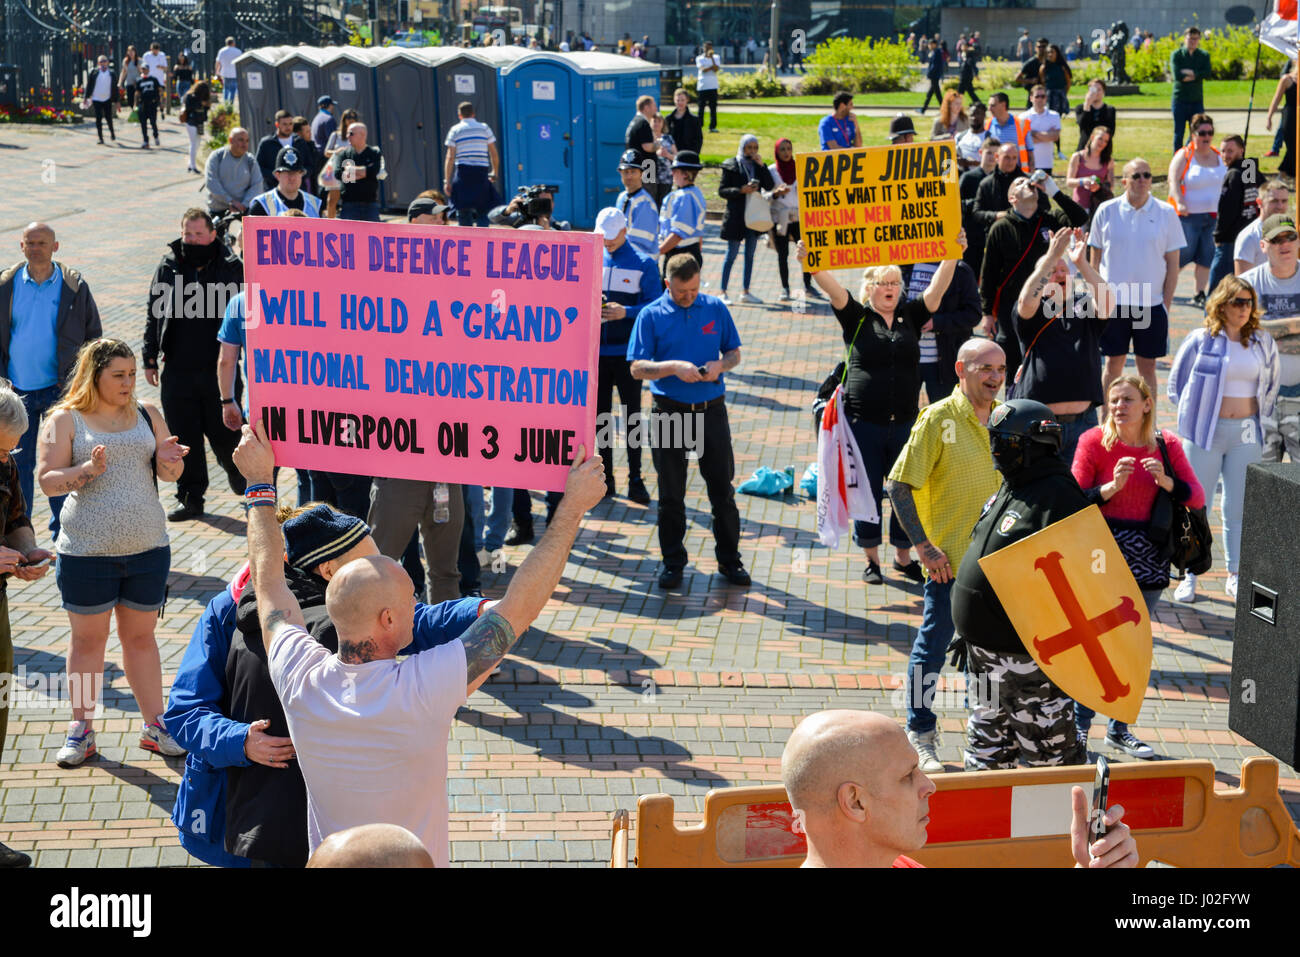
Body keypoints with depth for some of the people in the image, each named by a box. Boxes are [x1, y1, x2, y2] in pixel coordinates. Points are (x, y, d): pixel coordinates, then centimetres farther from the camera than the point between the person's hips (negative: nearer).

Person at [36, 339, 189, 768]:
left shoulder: (146, 415, 9)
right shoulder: (65, 420, -2)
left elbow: (171, 474, 10)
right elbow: (47, 480, -8)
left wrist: (168, 459, -13)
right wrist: (89, 470, -25)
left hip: (147, 547, 3)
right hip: (86, 551, -3)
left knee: (141, 636, 10)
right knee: (87, 638, 6)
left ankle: (154, 726, 17)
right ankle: (81, 729, 16)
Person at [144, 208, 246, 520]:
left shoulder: (231, 268, -2)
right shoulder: (167, 267, 4)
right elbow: (154, 315, 11)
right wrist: (150, 360, 9)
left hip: (219, 369, -2)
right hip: (177, 371, 2)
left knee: (224, 433, 3)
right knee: (184, 437, 6)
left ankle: (238, 473, 34)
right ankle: (190, 499, 18)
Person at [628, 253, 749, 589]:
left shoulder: (716, 309, 4)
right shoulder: (651, 315, -3)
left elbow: (734, 353, 11)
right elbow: (637, 367, -6)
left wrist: (720, 365, -12)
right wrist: (673, 367, -21)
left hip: (712, 408, 2)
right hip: (669, 410, -2)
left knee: (722, 489, 6)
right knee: (671, 494, 6)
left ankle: (729, 559, 18)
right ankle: (673, 562, 17)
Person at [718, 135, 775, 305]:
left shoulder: (757, 165, 8)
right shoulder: (731, 166, -5)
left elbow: (770, 186, -2)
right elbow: (722, 190, -8)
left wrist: (761, 166, -10)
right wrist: (741, 190, -20)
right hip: (736, 217, -5)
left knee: (750, 255, 9)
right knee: (731, 254, -3)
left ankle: (745, 292, 17)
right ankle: (723, 293, 2)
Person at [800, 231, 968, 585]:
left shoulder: (911, 317, 8)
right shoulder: (856, 318, 1)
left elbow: (936, 289, -2)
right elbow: (834, 290, -14)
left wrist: (952, 255, -16)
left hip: (904, 423, 2)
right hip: (863, 423, -2)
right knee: (866, 493, 4)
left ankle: (903, 557, 21)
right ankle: (871, 559, 17)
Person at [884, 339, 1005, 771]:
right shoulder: (939, 418, -12)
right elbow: (899, 484, -12)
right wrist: (923, 546, -15)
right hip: (950, 558, -6)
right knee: (933, 644, 2)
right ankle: (920, 736, 14)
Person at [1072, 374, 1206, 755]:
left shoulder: (1165, 444, 3)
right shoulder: (1094, 442, -6)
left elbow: (1197, 498, 0)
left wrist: (1166, 481, -17)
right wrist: (1111, 487, -23)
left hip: (1147, 559, 4)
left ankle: (1119, 728, 25)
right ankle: (1078, 728, 6)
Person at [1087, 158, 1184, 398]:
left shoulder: (1166, 213, -1)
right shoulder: (1106, 211, -1)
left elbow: (1173, 263, 2)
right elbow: (1095, 258, 7)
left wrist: (1166, 303, -2)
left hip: (1152, 304, 0)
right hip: (1113, 302, 0)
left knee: (1148, 366, 6)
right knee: (1113, 364, 7)